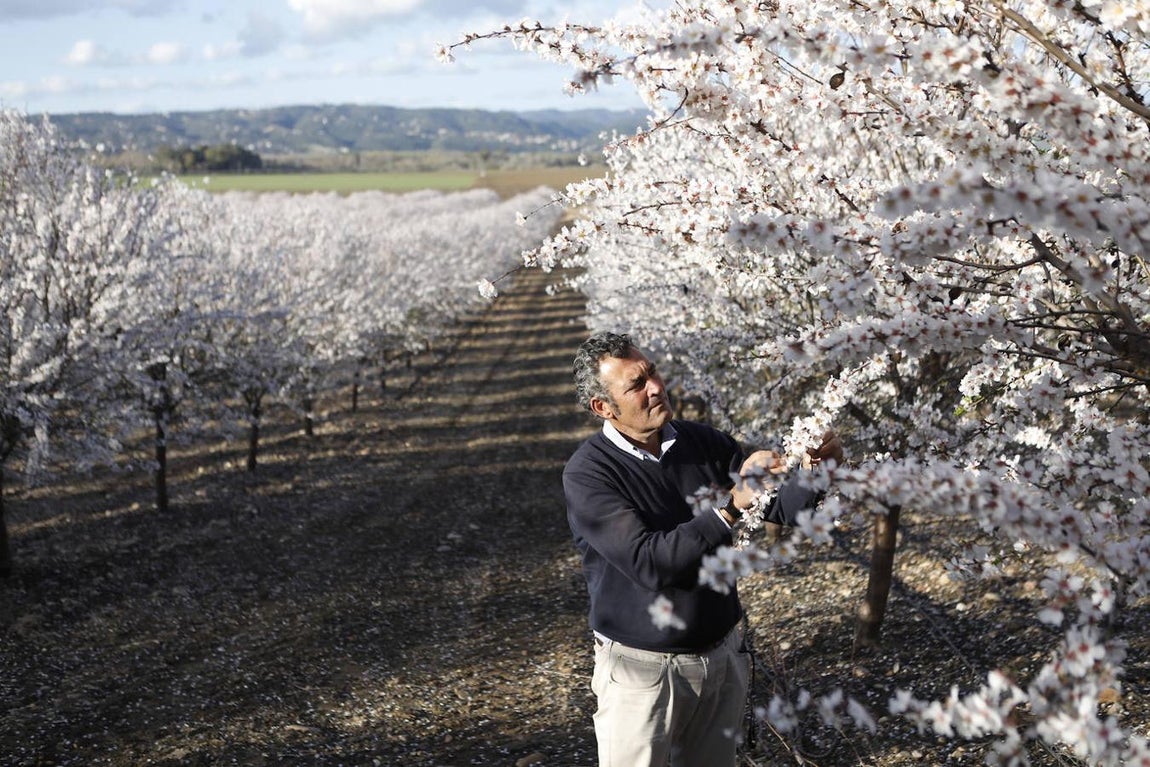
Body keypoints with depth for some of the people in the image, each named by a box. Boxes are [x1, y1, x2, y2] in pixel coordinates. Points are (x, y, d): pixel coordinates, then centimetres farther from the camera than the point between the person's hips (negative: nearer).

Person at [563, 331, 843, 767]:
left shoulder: (705, 444, -1)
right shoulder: (587, 474, -17)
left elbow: (782, 508, 0)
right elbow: (648, 562, -28)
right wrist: (731, 507, -33)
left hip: (722, 657, 5)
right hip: (643, 669, -5)